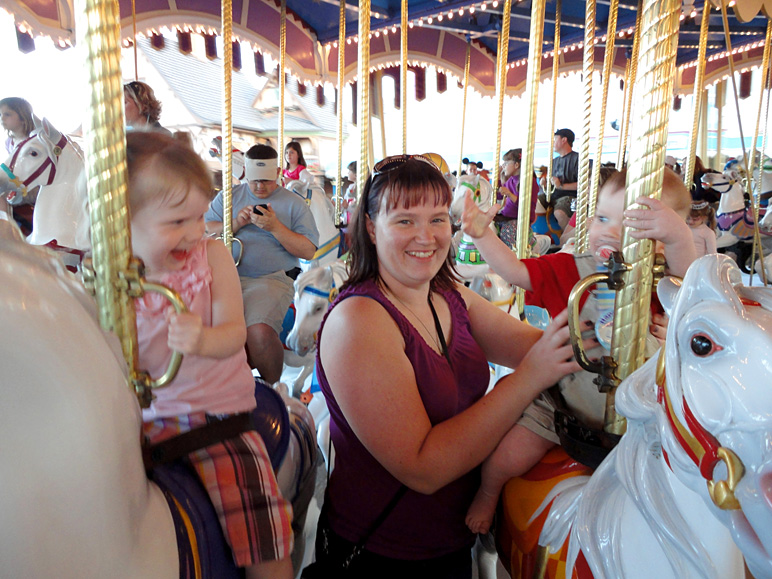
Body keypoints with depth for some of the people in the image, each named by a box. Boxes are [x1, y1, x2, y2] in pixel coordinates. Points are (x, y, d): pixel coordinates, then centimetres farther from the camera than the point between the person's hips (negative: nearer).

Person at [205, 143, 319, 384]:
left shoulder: (294, 203, 10)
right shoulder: (228, 196, 19)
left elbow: (309, 251, 2)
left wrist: (275, 227, -9)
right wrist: (236, 223, -5)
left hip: (272, 279, -3)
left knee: (260, 332, -31)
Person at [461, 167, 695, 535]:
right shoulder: (573, 270, -5)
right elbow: (515, 271, -10)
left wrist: (679, 238, -49)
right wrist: (481, 235, -24)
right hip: (561, 401, 0)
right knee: (504, 459, -8)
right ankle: (487, 494, 26)